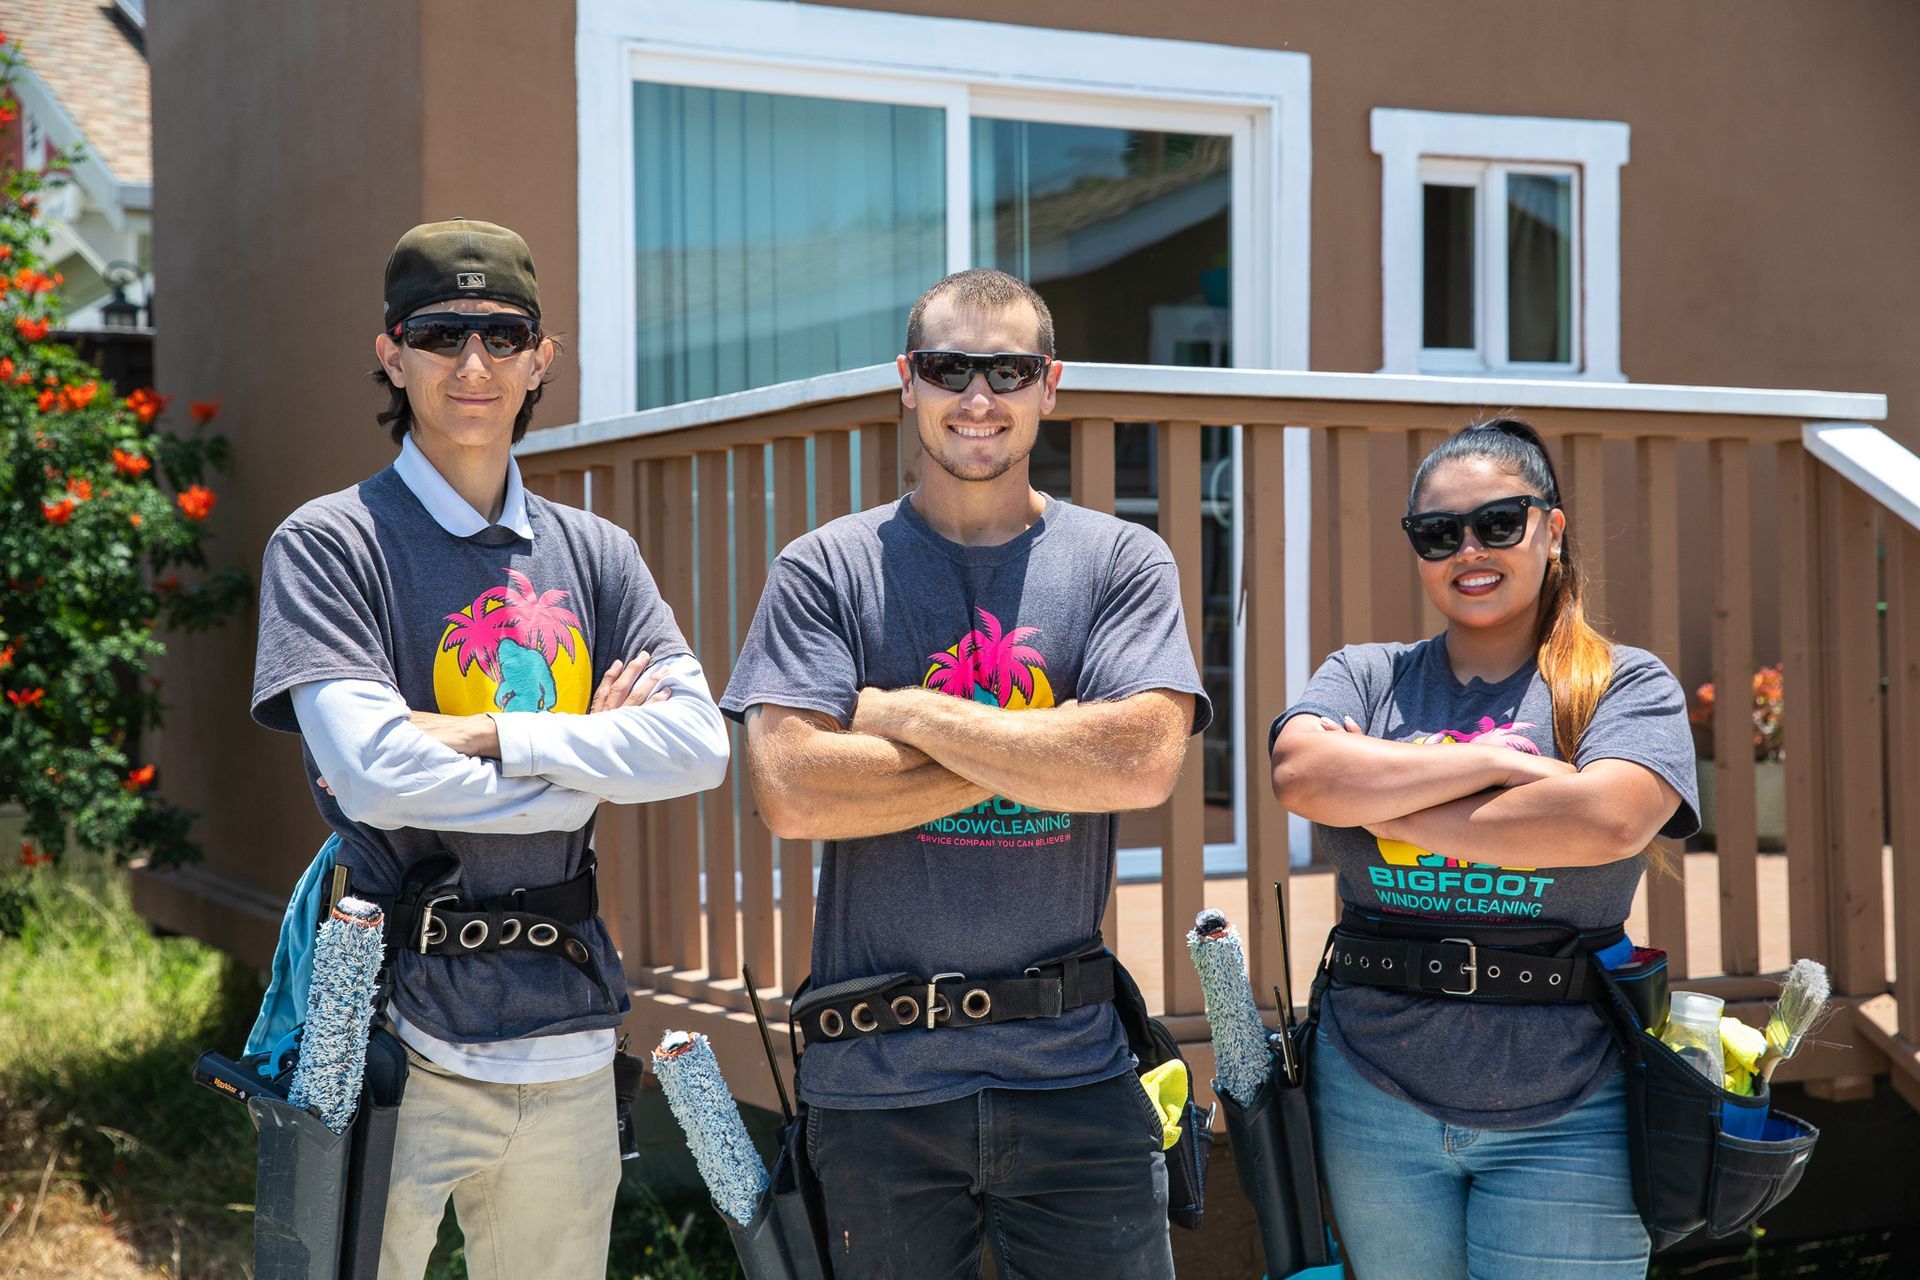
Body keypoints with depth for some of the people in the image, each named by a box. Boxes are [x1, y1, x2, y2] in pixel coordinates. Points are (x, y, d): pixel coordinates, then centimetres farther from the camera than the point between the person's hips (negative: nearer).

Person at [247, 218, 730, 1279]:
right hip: (400, 1033, -4)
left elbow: (699, 744, -3)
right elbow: (376, 775, -16)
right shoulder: (329, 544, -2)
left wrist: (489, 735, -12)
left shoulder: (594, 555, 12)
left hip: (566, 1033, 5)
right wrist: (592, 765, -6)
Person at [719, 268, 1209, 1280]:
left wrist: (906, 712, -10)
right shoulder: (823, 571, 2)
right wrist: (1035, 754, -11)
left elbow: (1142, 764, -14)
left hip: (1074, 1072, 0)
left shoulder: (1122, 563, 3)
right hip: (876, 1075, 0)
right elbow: (790, 793, -12)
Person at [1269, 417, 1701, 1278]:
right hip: (1375, 1101, 2)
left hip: (1563, 1118, -2)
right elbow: (1301, 775, -14)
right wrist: (1503, 763, -15)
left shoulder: (1628, 685, 1)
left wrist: (1382, 803, -12)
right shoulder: (1365, 679, 8)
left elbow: (1607, 819, -20)